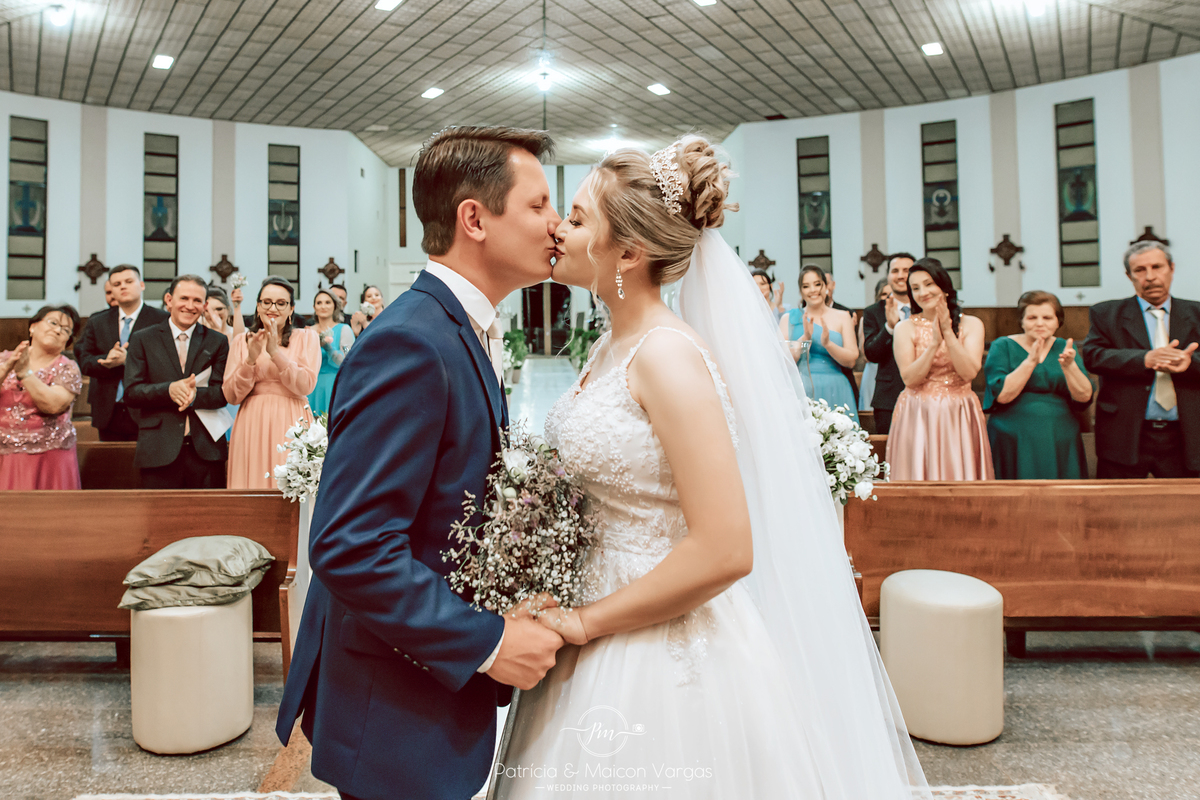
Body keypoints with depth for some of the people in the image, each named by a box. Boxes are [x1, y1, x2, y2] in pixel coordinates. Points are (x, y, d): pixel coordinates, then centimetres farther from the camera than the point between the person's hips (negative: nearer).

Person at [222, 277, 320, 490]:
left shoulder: (306, 337, 7)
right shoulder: (241, 341, 11)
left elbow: (306, 386, -6)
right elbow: (231, 396, 3)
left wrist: (276, 352, -14)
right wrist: (251, 359, -10)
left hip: (291, 425, -1)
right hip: (252, 427, 1)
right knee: (252, 492, -1)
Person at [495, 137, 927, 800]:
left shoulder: (666, 354, -21)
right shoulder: (614, 347, 6)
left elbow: (724, 551, -25)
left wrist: (586, 621, -16)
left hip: (662, 644, -8)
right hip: (601, 645, 8)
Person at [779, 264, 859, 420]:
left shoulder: (842, 317, 8)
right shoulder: (789, 319, 7)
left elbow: (851, 361, 0)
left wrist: (827, 343, -15)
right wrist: (805, 337, -13)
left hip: (834, 393, 1)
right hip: (801, 392, 0)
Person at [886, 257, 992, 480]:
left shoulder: (971, 324, 3)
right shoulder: (905, 328, 0)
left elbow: (969, 372, -10)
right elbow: (909, 379, -9)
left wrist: (948, 332, -13)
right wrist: (934, 343, -16)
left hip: (959, 418, 1)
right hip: (917, 418, -1)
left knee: (961, 480, 3)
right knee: (920, 477, 1)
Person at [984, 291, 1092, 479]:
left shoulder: (1065, 348, 10)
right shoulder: (1003, 347, 1)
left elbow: (1084, 397, -2)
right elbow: (1002, 395, -13)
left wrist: (1069, 366, -18)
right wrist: (1031, 361, -18)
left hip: (1061, 444, 3)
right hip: (1015, 444, -3)